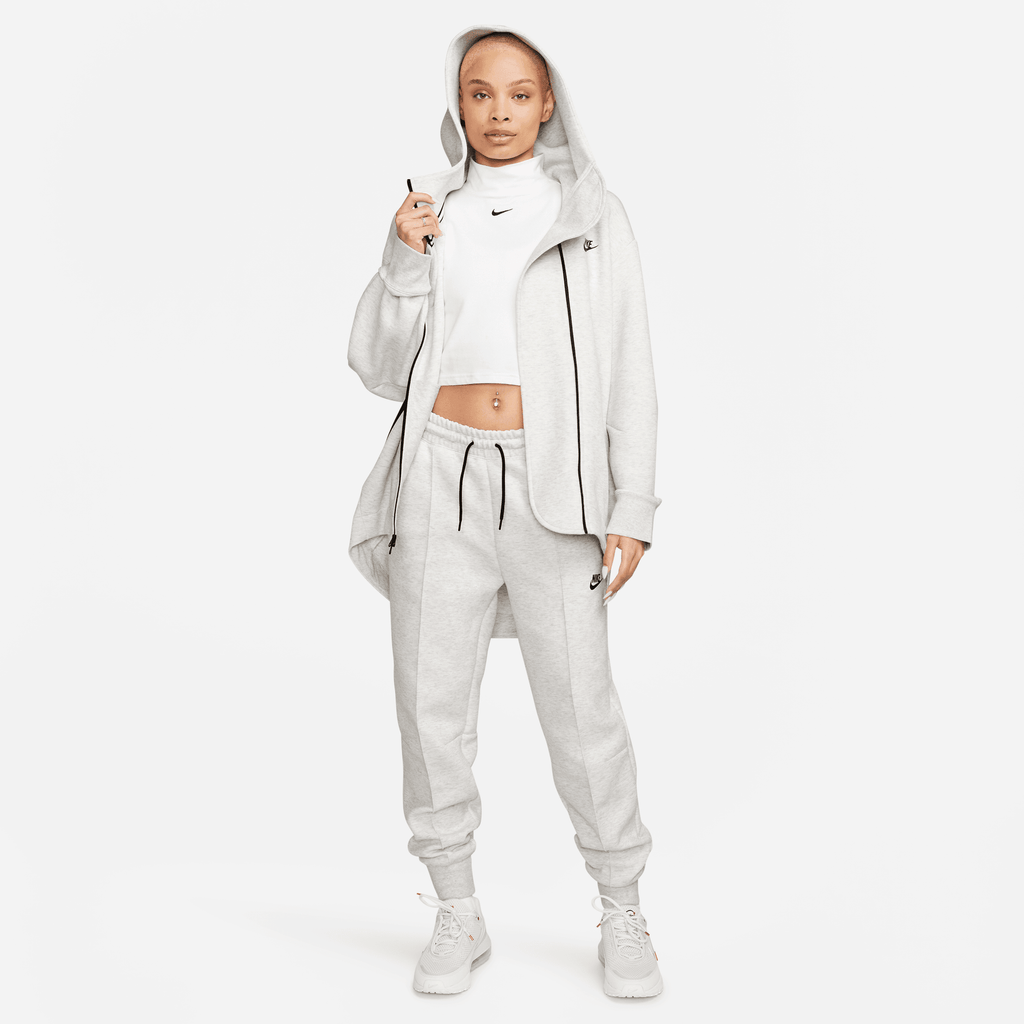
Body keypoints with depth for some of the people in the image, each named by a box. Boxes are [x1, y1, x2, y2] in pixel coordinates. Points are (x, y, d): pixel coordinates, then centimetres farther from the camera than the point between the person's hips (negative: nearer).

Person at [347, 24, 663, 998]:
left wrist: (632, 508, -4)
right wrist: (404, 262, -7)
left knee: (582, 706, -3)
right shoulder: (428, 209, 12)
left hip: (551, 482, -2)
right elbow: (380, 366, 8)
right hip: (442, 477, 2)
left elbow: (629, 369, 4)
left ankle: (622, 916, 13)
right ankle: (456, 917, 18)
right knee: (432, 704, 3)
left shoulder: (590, 213, 6)